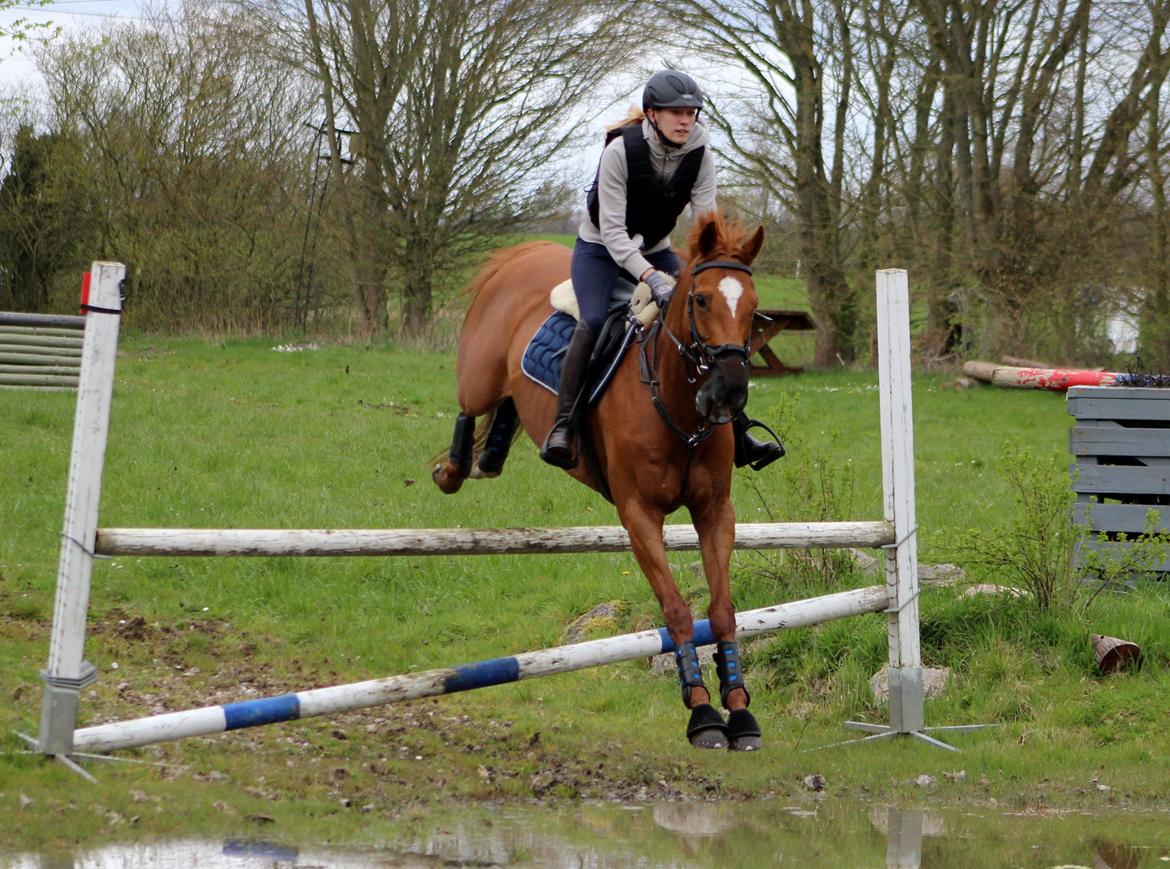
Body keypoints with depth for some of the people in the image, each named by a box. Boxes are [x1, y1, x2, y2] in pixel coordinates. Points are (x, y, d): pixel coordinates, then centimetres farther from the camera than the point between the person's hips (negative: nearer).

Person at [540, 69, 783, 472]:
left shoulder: (699, 157, -13)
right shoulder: (620, 150, -25)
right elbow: (612, 231, -28)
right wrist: (650, 277, -39)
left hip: (656, 251, 4)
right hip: (601, 249, -4)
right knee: (594, 320, -30)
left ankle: (736, 435, -1)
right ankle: (563, 426, -29)